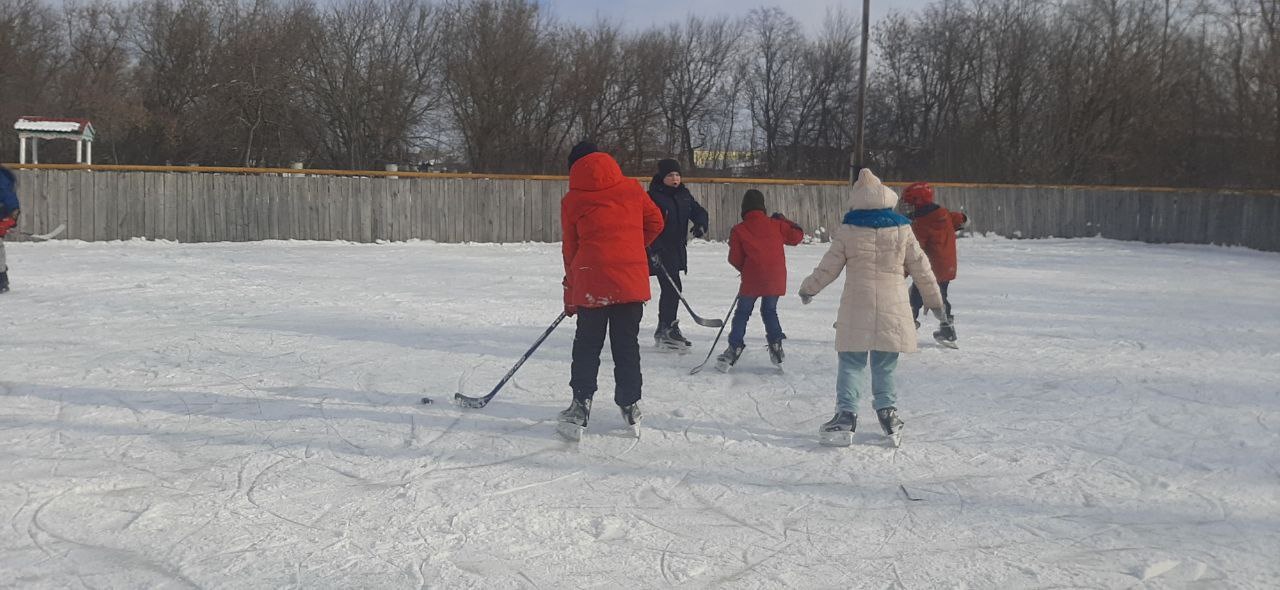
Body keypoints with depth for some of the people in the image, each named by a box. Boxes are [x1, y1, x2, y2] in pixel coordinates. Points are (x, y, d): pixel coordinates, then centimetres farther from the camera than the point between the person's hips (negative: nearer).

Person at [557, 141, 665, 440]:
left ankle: (581, 406, 6)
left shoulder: (572, 200, 5)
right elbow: (655, 222, 12)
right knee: (627, 344, 12)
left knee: (586, 345, 10)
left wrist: (571, 295, 16)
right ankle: (630, 406, 17)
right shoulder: (631, 188, 8)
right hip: (632, 280, 2)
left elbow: (571, 249, 9)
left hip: (591, 283, -2)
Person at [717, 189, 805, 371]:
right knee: (770, 311, 21)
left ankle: (734, 349, 4)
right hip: (776, 279, 2)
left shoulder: (738, 230, -2)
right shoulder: (776, 225, 3)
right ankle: (776, 345, 11)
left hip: (751, 281, -2)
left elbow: (735, 259, 0)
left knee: (742, 313, 9)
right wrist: (784, 221, 23)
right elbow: (796, 236, 12)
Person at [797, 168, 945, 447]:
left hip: (856, 310, -2)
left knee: (851, 364, 3)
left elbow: (828, 267, 4)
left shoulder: (848, 232, -2)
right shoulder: (902, 230, 3)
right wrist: (934, 299, 22)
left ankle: (846, 415, -6)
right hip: (892, 310, 2)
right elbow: (920, 268, 9)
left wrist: (808, 289, 22)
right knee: (884, 366, 13)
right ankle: (888, 412, 11)